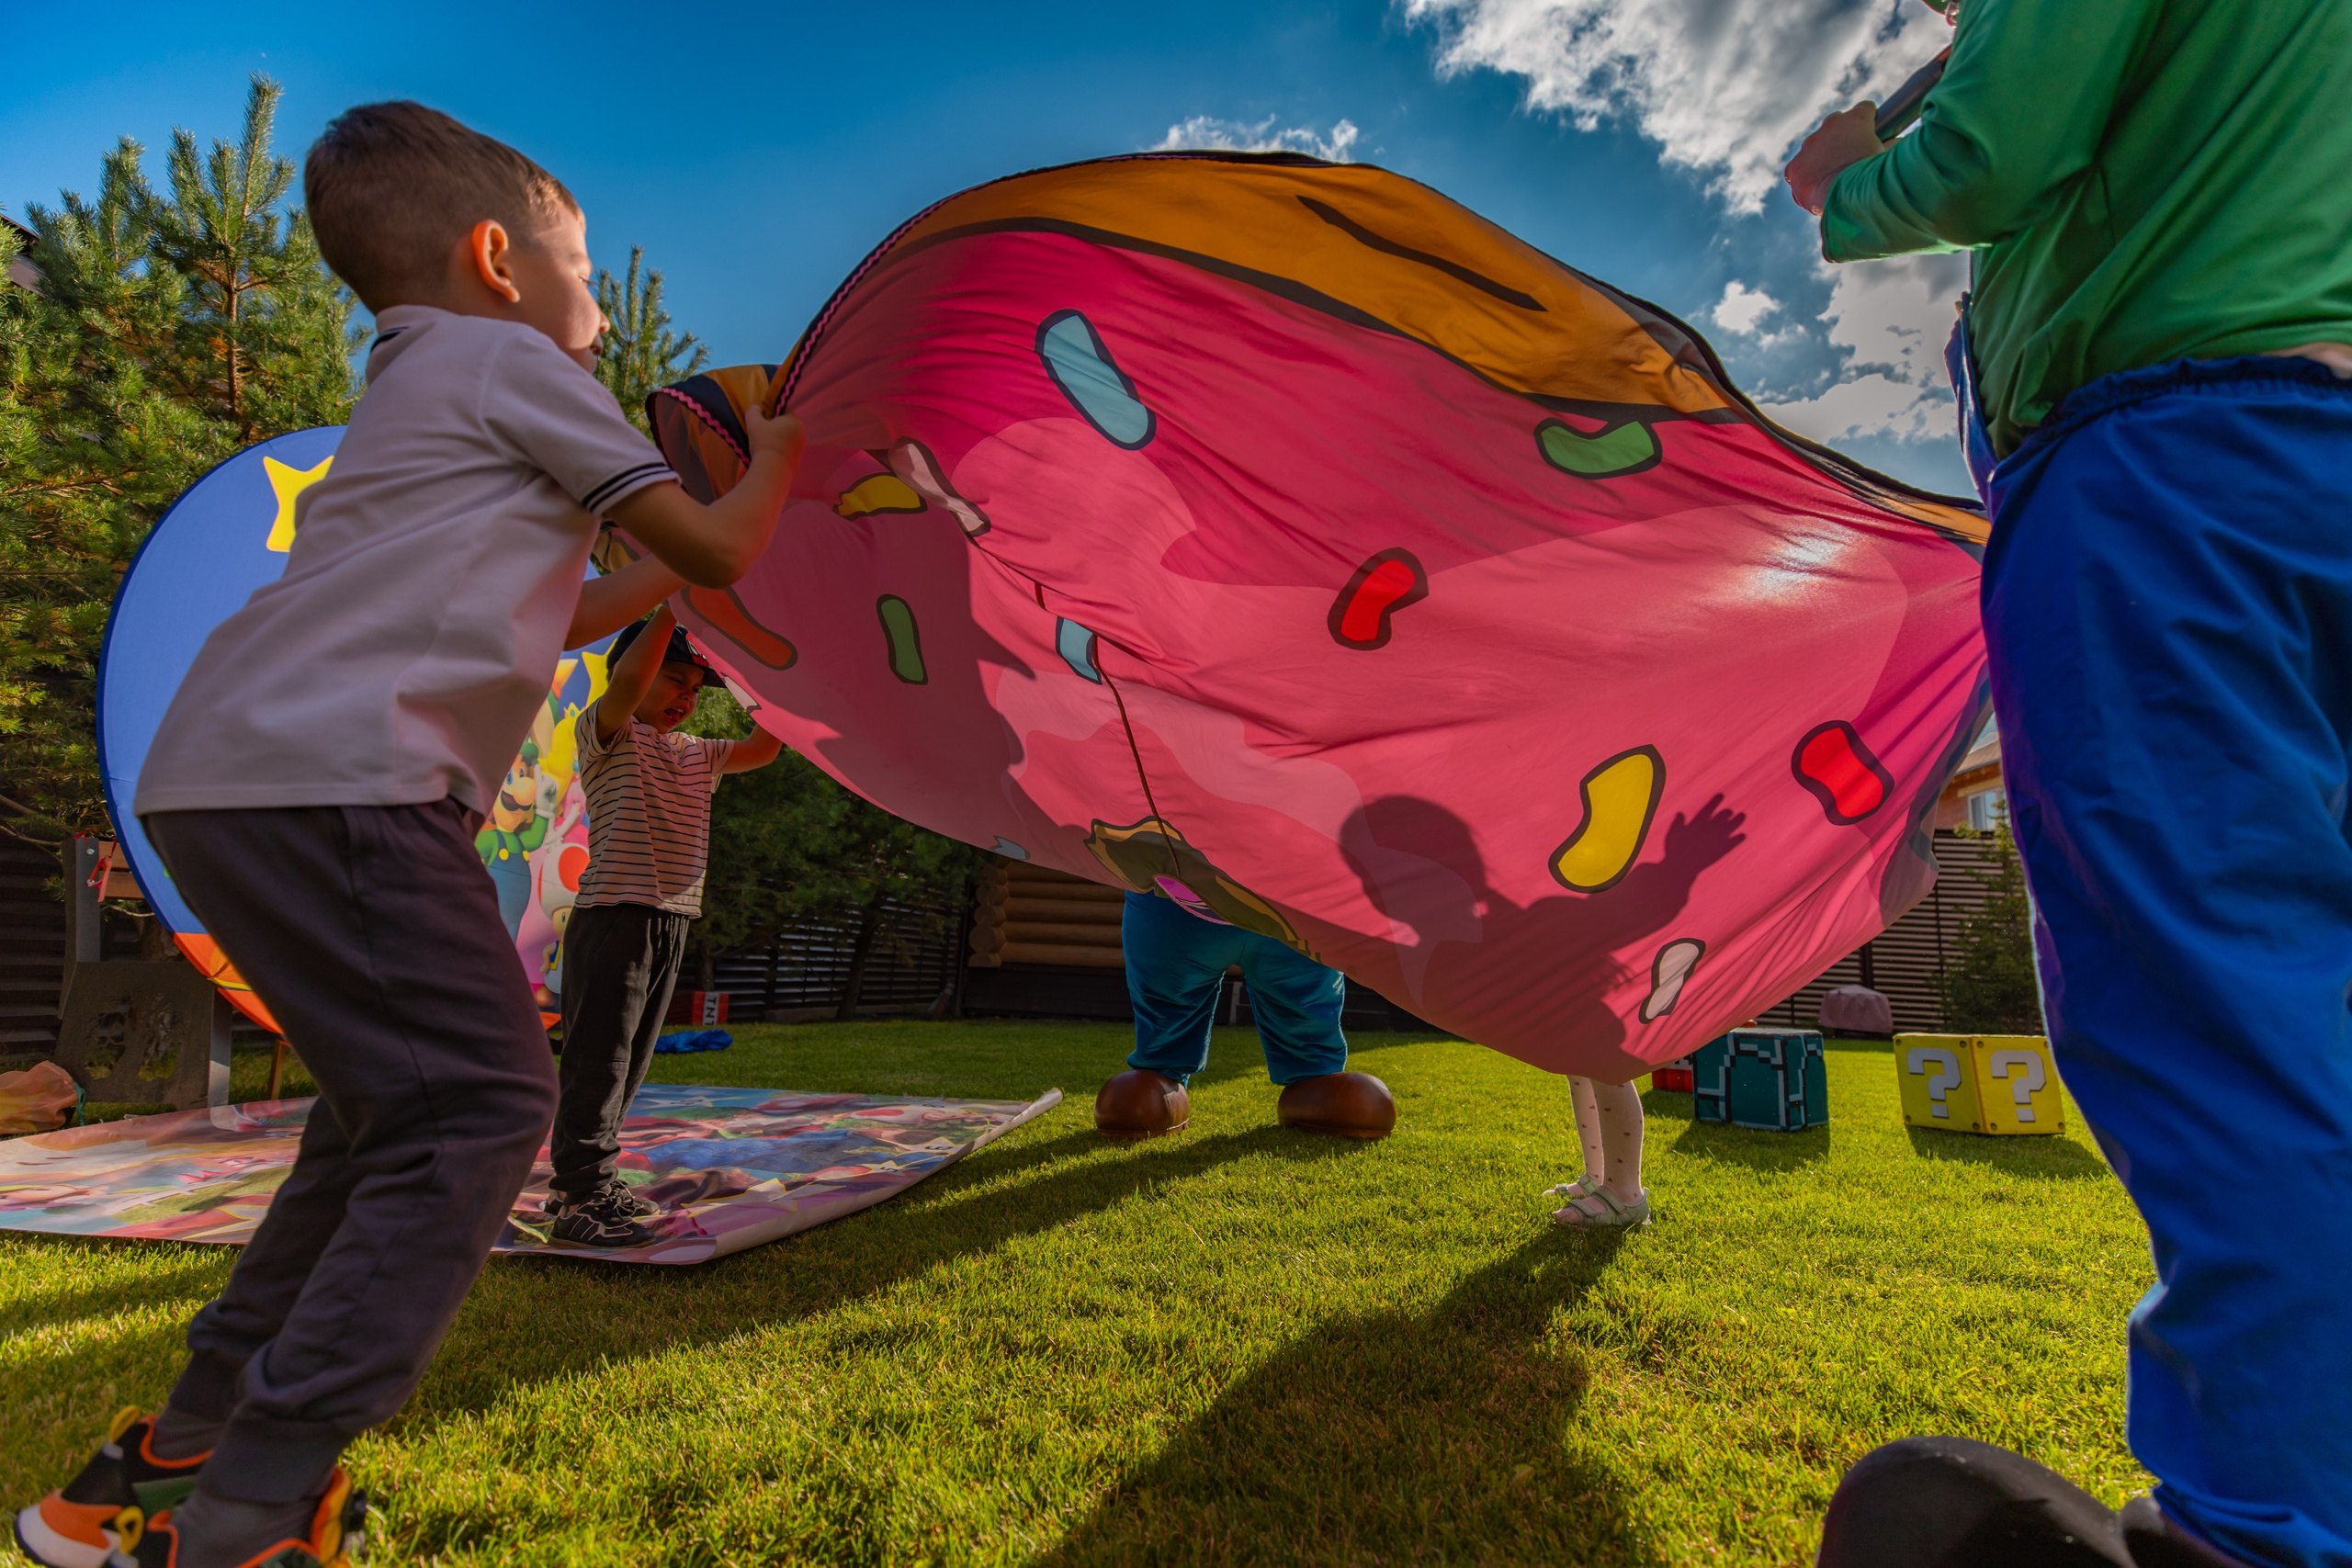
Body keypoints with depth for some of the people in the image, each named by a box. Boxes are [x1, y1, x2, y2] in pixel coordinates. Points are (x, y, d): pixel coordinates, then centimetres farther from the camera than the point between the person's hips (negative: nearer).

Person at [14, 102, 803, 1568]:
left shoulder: (416, 398, 31)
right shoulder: (510, 363, 3)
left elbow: (559, 614, 35)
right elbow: (715, 549, 2)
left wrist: (680, 568, 39)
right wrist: (776, 457, 20)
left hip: (235, 780, 10)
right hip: (329, 776, -10)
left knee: (400, 1112, 17)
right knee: (480, 1104, -10)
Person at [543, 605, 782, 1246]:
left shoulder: (696, 754, 19)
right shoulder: (606, 736, -2)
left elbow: (763, 746, 20)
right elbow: (627, 678, -21)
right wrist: (674, 604, -19)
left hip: (672, 922, 8)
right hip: (613, 915, -8)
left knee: (628, 1062, 13)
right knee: (598, 1061, -6)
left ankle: (587, 1183, 23)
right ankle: (578, 1200, 1)